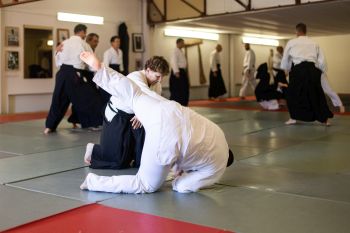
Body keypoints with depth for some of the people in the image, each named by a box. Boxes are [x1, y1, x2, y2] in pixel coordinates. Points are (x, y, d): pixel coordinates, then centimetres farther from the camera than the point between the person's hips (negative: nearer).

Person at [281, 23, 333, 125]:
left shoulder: (291, 42, 9)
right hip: (313, 70, 3)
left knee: (293, 94, 12)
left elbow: (285, 59, 17)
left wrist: (286, 69, 34)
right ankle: (325, 119, 13)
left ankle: (293, 117, 8)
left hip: (299, 69, -3)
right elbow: (322, 61, 13)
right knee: (317, 94, 13)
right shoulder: (314, 44, 17)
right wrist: (319, 72, 27)